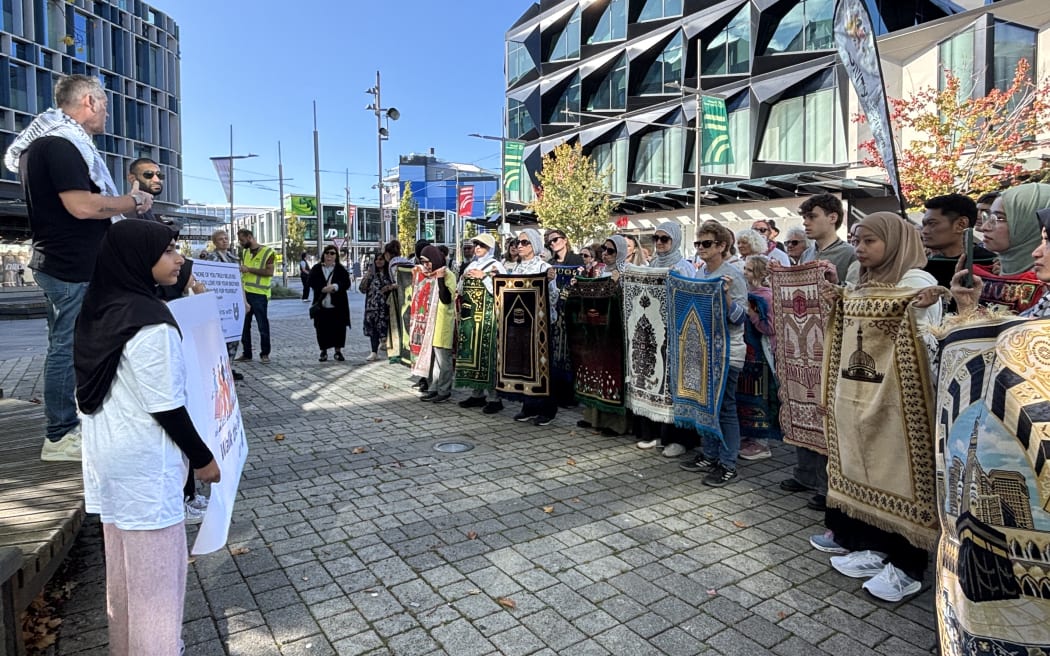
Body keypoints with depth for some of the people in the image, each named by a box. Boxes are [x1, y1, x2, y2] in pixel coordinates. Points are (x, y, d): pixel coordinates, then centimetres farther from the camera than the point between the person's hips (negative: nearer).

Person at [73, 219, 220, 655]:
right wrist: (202, 458, -9)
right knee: (155, 568, 6)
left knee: (124, 562, 22)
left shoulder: (98, 312, 4)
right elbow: (166, 408, -21)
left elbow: (102, 388, 12)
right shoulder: (150, 323, -23)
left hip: (109, 454, 9)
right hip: (144, 461, -9)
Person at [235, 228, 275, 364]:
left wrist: (249, 269, -16)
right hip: (245, 293, 7)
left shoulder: (267, 252, -5)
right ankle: (246, 353, 18)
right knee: (244, 324, 9)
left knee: (263, 325, 0)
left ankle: (264, 354, 11)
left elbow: (269, 272, -14)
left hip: (259, 294, -7)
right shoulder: (244, 252, 16)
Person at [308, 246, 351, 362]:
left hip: (338, 305, -1)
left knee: (339, 328, 1)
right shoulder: (316, 269, 8)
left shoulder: (341, 269, 5)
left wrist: (335, 286, -22)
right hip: (321, 305, 1)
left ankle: (338, 351, 15)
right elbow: (312, 282, -2)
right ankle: (323, 351, 17)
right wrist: (323, 289, -17)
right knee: (322, 329, 3)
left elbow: (346, 283, -6)